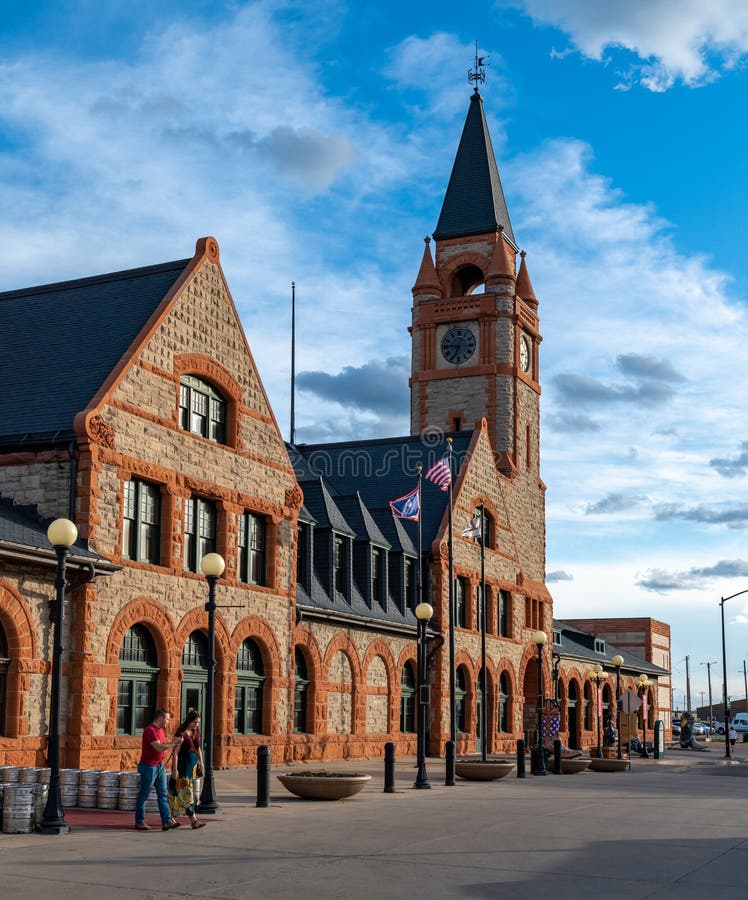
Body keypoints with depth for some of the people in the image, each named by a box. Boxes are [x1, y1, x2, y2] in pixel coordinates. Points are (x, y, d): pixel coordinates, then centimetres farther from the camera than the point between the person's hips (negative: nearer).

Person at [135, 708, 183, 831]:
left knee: (163, 794, 2)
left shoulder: (161, 730, 12)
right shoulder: (150, 730, -18)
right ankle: (139, 822, 14)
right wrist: (174, 743, -19)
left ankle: (167, 821, -1)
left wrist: (172, 742, 1)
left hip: (160, 766, 9)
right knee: (144, 795, 3)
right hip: (149, 766, -9)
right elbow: (159, 747, -26)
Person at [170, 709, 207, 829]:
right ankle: (193, 820, -13)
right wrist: (175, 769, -18)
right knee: (186, 792, -9)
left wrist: (201, 763, 14)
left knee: (190, 791, 11)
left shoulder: (196, 731, 7)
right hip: (183, 764, -8)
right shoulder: (181, 733, -15)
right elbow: (176, 753, -16)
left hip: (193, 763, 8)